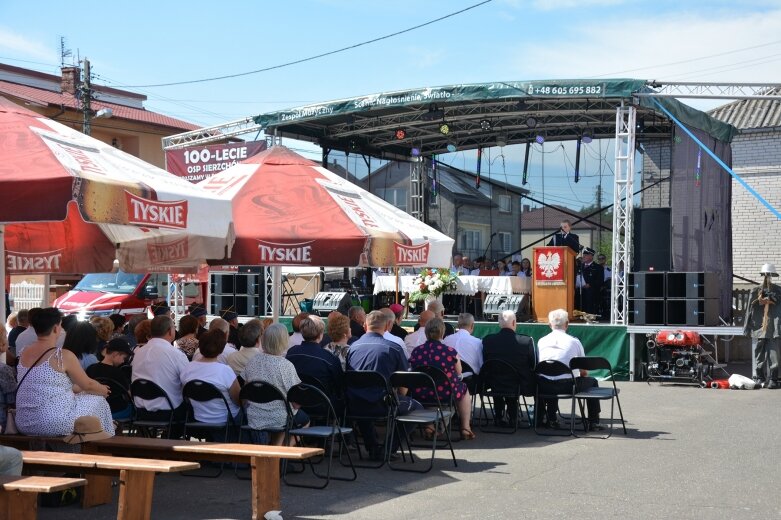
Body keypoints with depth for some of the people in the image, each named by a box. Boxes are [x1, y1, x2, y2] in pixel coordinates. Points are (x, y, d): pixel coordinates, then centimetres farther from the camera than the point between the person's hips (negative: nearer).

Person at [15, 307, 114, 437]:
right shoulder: (64, 356, -14)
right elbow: (88, 384, 0)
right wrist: (104, 390, 21)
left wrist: (76, 388, 29)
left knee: (75, 395, 31)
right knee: (98, 401, 16)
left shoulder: (26, 352, 7)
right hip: (54, 425, -7)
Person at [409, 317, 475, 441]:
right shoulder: (451, 352, -13)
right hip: (445, 394, -2)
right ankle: (465, 428, 28)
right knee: (464, 390, 29)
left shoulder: (416, 351, -5)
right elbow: (458, 374, 0)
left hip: (419, 395, 2)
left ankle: (429, 426, 31)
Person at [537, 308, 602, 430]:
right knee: (592, 382, 24)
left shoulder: (541, 341, 5)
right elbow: (584, 372, 7)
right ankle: (593, 422, 25)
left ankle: (551, 419, 34)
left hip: (546, 387, 3)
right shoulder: (574, 341, -1)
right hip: (569, 386, -3)